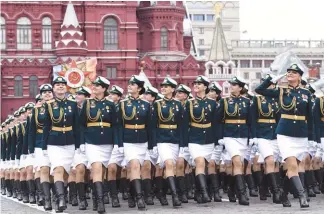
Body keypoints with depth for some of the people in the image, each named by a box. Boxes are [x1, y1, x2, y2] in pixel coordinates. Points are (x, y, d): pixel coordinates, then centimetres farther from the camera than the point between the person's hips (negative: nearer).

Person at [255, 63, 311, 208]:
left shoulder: (306, 93, 6)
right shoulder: (281, 92, 2)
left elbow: (309, 116, 11)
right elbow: (259, 90, -1)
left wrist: (311, 136, 10)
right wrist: (274, 79, -4)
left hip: (302, 135, 2)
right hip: (285, 134, -2)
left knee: (292, 167, 7)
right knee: (292, 166, -15)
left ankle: (284, 196, 20)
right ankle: (302, 196, -18)